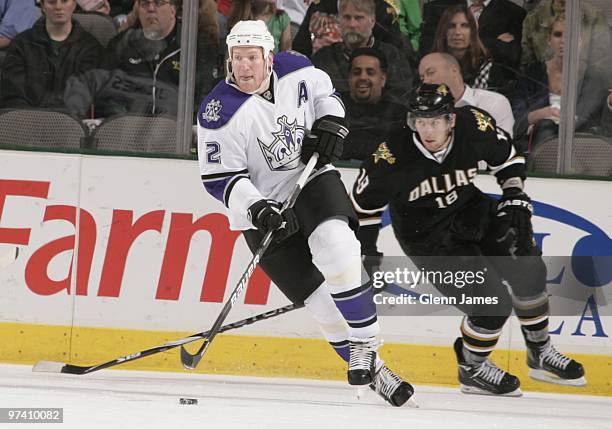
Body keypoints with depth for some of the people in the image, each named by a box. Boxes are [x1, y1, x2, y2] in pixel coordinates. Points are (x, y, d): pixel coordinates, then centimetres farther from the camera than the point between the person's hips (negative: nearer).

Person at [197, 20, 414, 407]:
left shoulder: (296, 71, -8)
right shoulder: (219, 114, -18)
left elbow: (325, 93, 14)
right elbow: (219, 179, -15)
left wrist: (329, 124, -5)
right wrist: (256, 208, -28)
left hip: (313, 179, 2)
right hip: (264, 206, -2)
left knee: (337, 248, -27)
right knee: (318, 295, -6)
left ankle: (364, 344, -13)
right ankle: (372, 371, 6)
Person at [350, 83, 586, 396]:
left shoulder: (474, 125, -20)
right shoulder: (393, 156, -28)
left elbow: (506, 155, 2)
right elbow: (365, 199, -10)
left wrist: (515, 197, -4)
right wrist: (364, 249, -5)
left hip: (470, 210, 5)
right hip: (425, 234, -5)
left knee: (528, 269, 2)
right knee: (493, 303, -16)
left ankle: (540, 353, 23)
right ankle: (471, 369, 10)